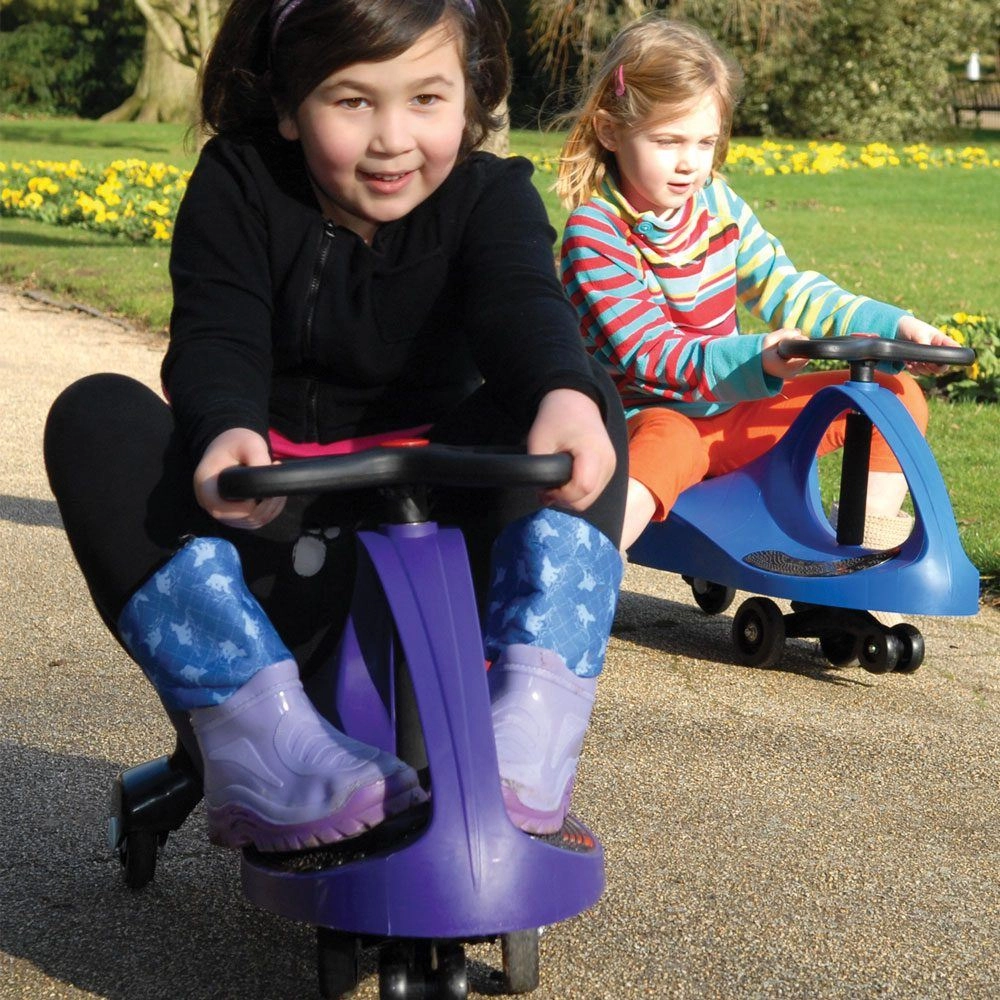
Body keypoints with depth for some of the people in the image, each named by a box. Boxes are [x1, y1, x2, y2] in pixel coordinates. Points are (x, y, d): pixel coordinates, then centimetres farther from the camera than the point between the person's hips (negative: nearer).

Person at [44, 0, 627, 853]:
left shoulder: (490, 197, -1)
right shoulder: (239, 185, -3)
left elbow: (523, 307, -23)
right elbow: (215, 341, -17)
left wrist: (566, 397, -49)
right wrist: (225, 431, -43)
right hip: (267, 508, 0)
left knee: (583, 406, -23)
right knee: (96, 418, -26)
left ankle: (534, 721, -37)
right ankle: (254, 725, -40)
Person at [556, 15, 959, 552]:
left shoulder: (717, 204, 5)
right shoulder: (595, 235, -14)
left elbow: (789, 292, 8)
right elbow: (644, 353, -23)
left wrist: (892, 325, -5)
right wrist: (755, 360, -37)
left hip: (733, 415, 7)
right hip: (649, 418, -7)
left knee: (897, 394, 3)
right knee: (668, 441, -44)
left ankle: (873, 533, 9)